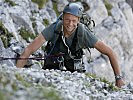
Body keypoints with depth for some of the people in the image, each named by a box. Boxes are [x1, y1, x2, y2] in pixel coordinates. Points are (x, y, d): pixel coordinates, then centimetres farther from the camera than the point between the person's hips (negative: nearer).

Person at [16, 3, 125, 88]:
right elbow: (29, 50, -26)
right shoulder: (54, 28, -28)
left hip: (72, 69, 0)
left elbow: (110, 52, -21)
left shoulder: (83, 33, -28)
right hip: (52, 66, 0)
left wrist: (118, 78, -24)